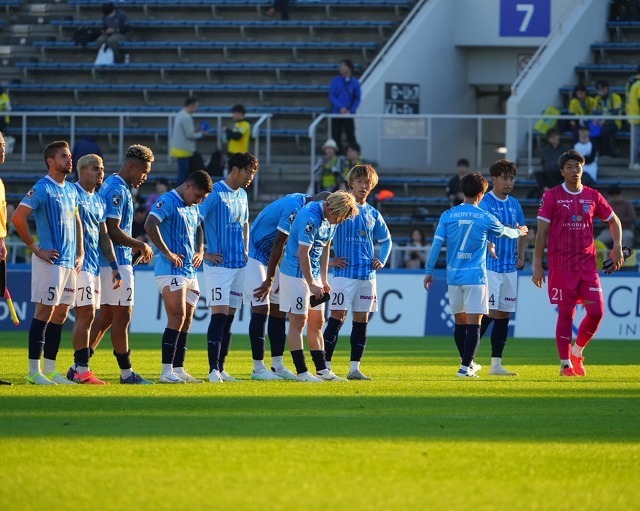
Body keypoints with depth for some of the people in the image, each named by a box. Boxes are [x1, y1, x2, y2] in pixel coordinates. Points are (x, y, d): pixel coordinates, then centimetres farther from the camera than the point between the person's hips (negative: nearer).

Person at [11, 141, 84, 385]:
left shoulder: (71, 190, 15)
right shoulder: (42, 189, -10)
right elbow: (18, 217, -18)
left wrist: (80, 253, 16)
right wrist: (36, 249, -15)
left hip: (69, 262, 8)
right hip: (50, 261, -8)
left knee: (60, 315, 8)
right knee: (45, 312, -8)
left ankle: (50, 369, 13)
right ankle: (34, 371, -7)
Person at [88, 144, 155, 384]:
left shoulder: (113, 186, 16)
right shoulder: (117, 190, -16)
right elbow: (114, 231, -21)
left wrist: (138, 246, 20)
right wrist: (141, 245, -11)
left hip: (108, 262, 10)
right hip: (117, 262, -10)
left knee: (106, 315, 12)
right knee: (122, 316, -3)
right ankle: (126, 372, 2)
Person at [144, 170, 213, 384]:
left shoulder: (193, 208, 19)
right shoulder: (168, 202, -9)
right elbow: (150, 226, -23)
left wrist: (200, 251, 17)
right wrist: (167, 252, -19)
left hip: (189, 271, 9)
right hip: (171, 270, -9)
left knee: (186, 321, 8)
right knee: (177, 318, -14)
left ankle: (178, 369, 13)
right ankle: (167, 372, -15)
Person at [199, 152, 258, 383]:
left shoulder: (242, 195, 14)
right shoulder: (215, 193, -11)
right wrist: (204, 253, -13)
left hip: (238, 265, 8)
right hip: (218, 264, -7)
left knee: (229, 317, 7)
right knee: (219, 314, -12)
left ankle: (221, 369, 11)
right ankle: (213, 370, -12)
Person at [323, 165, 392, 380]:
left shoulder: (373, 214, 13)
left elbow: (386, 240, 27)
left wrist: (382, 260, 12)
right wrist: (328, 260, -6)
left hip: (367, 274, 5)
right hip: (344, 272, -5)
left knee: (362, 320, 4)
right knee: (337, 317, -9)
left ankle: (355, 368, 8)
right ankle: (325, 366, -7)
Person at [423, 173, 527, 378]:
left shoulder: (447, 216, 1)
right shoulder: (485, 218, -2)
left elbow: (436, 244, -1)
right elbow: (505, 231, 17)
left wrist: (429, 271, 6)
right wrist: (519, 232, 39)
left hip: (454, 276, 3)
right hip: (475, 276, -3)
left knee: (460, 323, 14)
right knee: (473, 323, -2)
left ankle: (468, 363, 27)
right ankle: (466, 366, -10)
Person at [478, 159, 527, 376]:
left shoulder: (514, 204, 14)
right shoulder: (485, 202, -7)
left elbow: (522, 232, 25)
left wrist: (521, 255, 11)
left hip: (509, 267, 7)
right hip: (489, 267, -7)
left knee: (504, 315, 7)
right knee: (489, 314, -13)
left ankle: (496, 364, 12)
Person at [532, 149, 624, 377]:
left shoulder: (593, 196, 8)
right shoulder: (551, 196, -1)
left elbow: (613, 220, 22)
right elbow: (542, 232, -1)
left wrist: (617, 246, 6)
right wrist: (537, 265, -5)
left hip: (588, 265, 3)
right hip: (561, 267, -3)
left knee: (597, 312, -5)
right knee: (566, 314, -3)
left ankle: (577, 352, 17)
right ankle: (566, 364, 6)